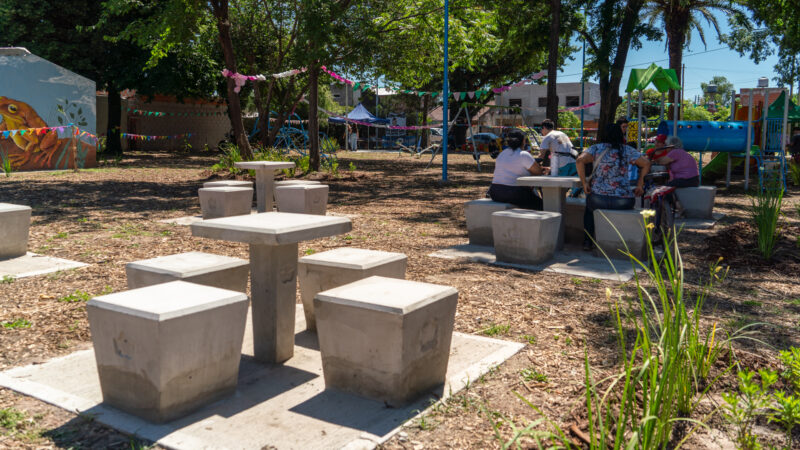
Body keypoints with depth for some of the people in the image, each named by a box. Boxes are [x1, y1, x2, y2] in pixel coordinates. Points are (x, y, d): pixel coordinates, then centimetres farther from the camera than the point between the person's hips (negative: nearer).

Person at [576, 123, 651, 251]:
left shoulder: (596, 148, 2)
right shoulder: (627, 150, 5)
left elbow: (580, 160, -12)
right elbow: (646, 164, 4)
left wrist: (584, 183, -6)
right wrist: (640, 185, 11)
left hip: (598, 199, 0)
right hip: (623, 201, 0)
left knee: (589, 208, 35)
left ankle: (587, 241, 27)